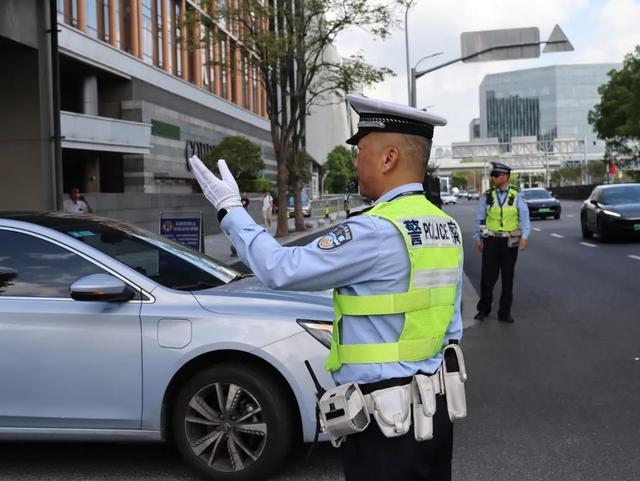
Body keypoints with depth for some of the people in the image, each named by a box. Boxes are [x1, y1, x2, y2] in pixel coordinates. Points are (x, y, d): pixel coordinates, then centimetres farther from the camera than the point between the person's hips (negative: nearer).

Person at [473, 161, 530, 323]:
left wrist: (524, 237, -16)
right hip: (491, 241, 0)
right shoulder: (487, 196, 1)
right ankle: (483, 310, 17)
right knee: (487, 277, -1)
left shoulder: (516, 196, -2)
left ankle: (504, 313, 18)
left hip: (510, 242, 0)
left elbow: (524, 218, -4)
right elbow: (480, 219, 7)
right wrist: (478, 239, 4)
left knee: (508, 278, 8)